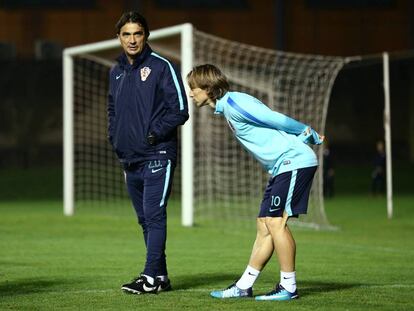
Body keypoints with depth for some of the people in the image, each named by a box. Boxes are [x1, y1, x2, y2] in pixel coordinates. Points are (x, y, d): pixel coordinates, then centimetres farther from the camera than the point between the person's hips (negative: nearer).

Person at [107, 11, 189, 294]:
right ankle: (160, 276, 15)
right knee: (145, 220, 9)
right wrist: (116, 139, 10)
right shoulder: (117, 72, 14)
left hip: (157, 156, -7)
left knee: (154, 216, -12)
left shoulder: (161, 67, -6)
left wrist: (154, 134, -14)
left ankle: (151, 276, -13)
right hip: (130, 159, 7)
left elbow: (180, 110, -9)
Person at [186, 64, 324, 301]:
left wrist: (309, 135, -4)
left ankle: (289, 287, -6)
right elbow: (273, 123, 14)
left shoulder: (233, 102, -15)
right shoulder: (227, 108, 17)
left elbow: (276, 119, -14)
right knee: (265, 224, 9)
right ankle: (244, 286, 12)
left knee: (276, 221, -12)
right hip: (283, 166, 10)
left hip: (294, 161, -10)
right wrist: (309, 136, 9)